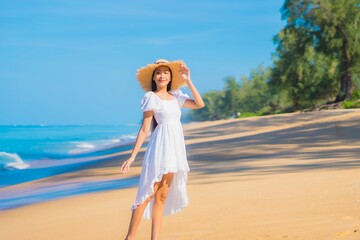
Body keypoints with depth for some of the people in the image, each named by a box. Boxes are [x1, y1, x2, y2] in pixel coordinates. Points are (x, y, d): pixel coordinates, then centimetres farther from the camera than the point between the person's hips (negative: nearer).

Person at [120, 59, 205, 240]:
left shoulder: (175, 97, 15)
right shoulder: (151, 97, -3)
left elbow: (199, 104, 9)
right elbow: (144, 129, -5)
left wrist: (188, 81, 7)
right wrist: (132, 156, -10)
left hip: (175, 148, 6)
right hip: (160, 146, -6)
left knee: (162, 196, 5)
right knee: (148, 193, -10)